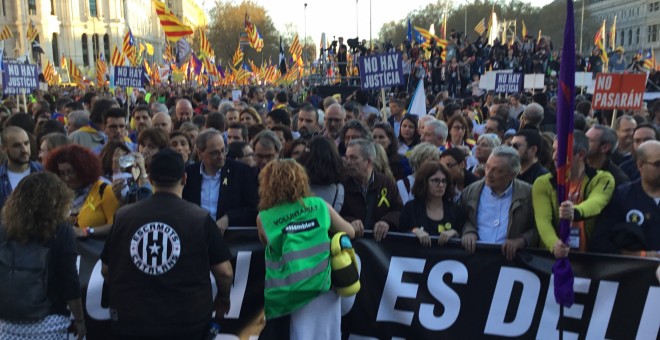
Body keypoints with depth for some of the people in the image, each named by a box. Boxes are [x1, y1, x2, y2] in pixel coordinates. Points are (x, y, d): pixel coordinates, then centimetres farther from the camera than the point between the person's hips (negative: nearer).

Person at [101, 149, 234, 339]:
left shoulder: (123, 216, -3)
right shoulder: (200, 218, -9)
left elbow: (106, 270, 8)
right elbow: (224, 271, -6)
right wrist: (224, 297, 15)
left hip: (132, 319, 2)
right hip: (186, 321, -2)